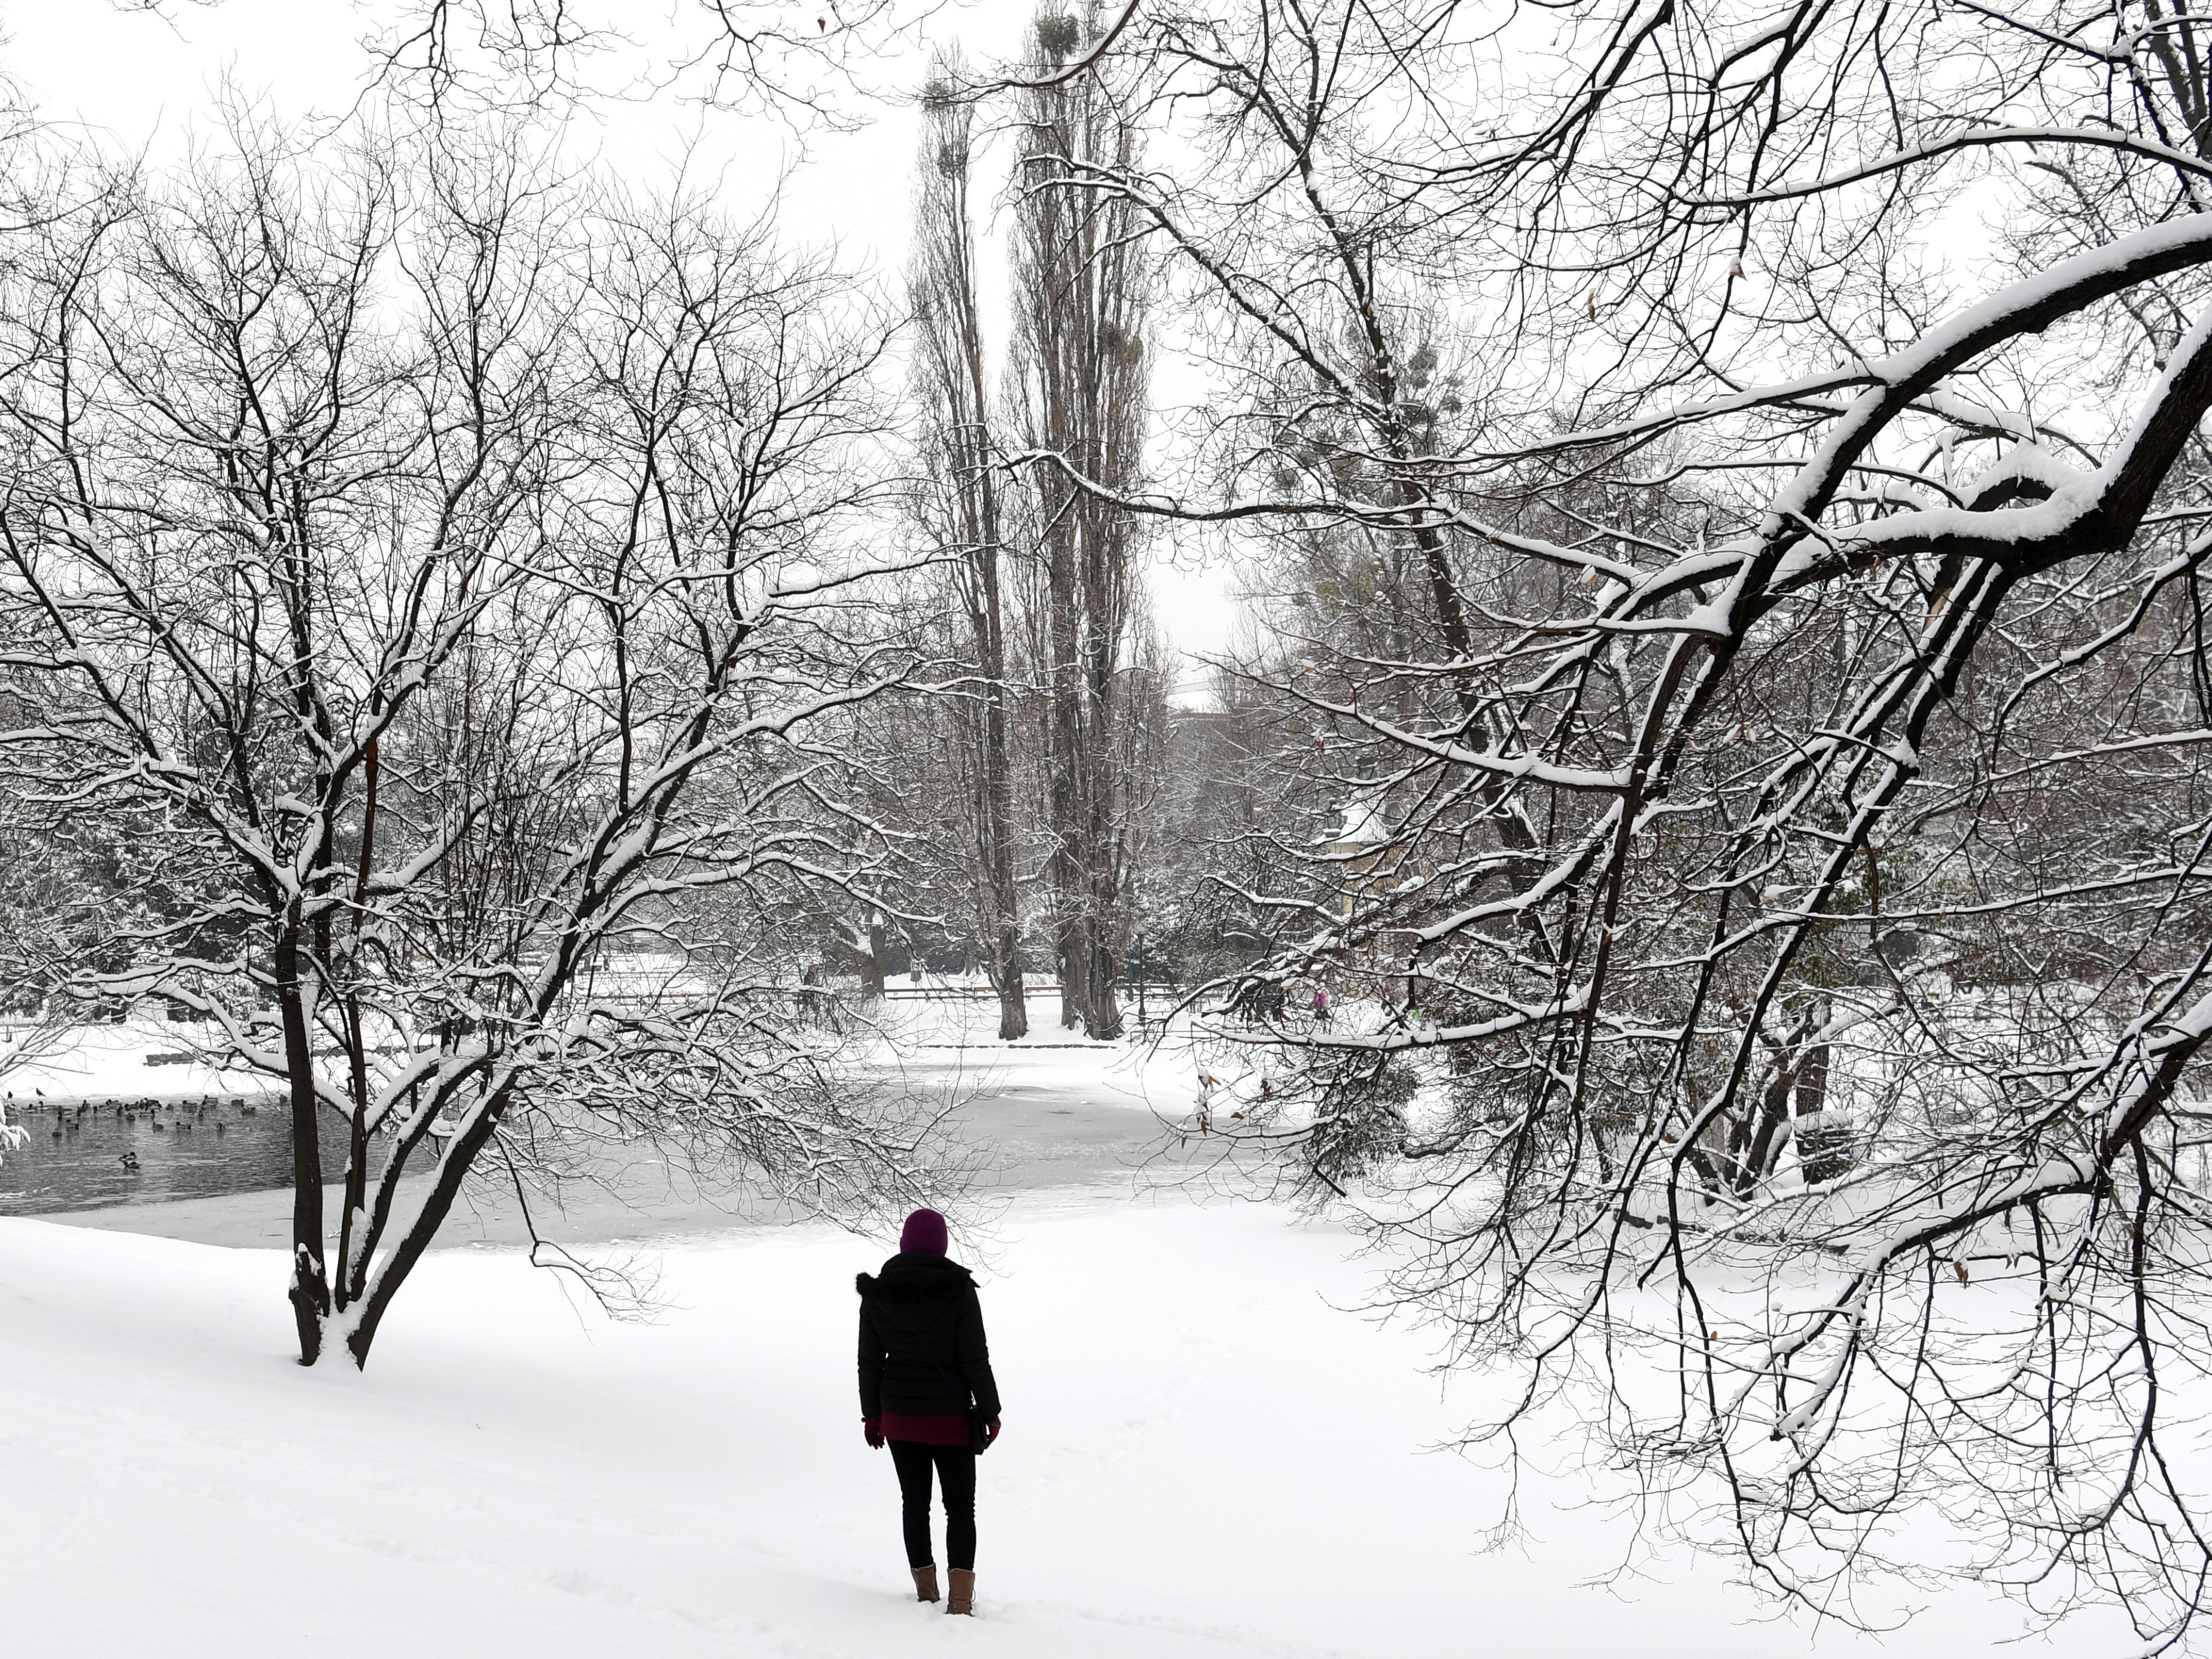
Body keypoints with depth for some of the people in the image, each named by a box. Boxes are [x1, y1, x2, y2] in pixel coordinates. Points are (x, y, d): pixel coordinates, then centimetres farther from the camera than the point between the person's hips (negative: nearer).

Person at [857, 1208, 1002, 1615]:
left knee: (914, 1503, 15)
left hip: (899, 1417, 3)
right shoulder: (959, 1291, -12)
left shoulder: (877, 1294, -2)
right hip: (951, 1419, -3)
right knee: (960, 1507, 6)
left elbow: (869, 1362, 3)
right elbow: (976, 1360, -10)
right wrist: (990, 1412, 0)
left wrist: (872, 1415, 13)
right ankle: (961, 1598, -3)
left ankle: (926, 1591, 21)